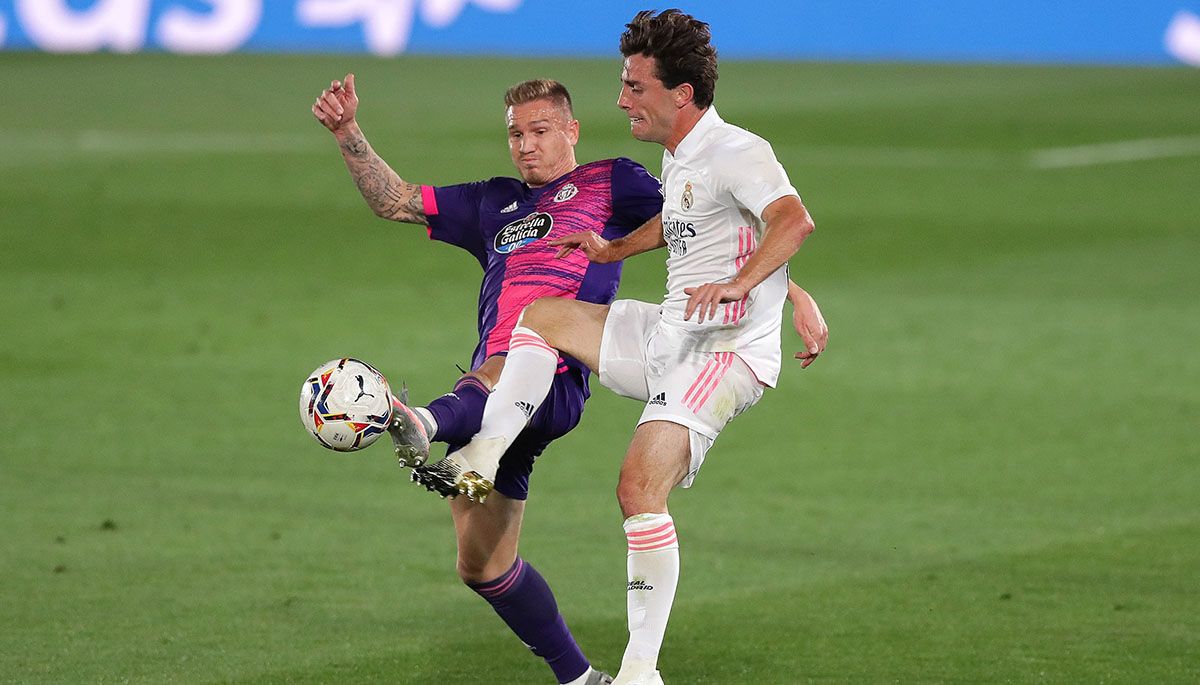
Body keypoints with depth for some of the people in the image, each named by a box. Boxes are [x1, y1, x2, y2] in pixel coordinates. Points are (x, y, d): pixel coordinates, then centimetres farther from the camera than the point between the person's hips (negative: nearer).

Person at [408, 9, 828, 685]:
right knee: (543, 316, 14)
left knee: (640, 488, -21)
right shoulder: (679, 158, 14)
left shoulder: (736, 152, -16)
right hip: (667, 336, 10)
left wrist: (739, 284, -47)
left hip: (725, 351, -10)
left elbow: (794, 220, -35)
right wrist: (613, 250, 33)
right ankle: (481, 460, 9)